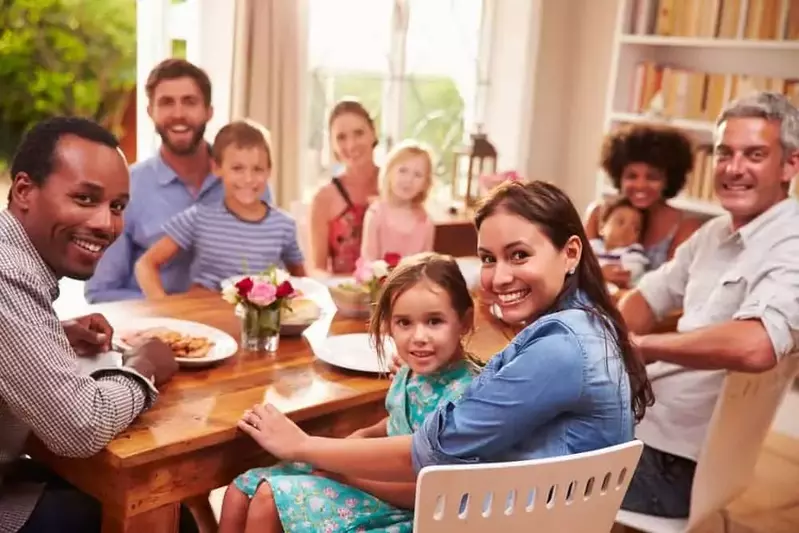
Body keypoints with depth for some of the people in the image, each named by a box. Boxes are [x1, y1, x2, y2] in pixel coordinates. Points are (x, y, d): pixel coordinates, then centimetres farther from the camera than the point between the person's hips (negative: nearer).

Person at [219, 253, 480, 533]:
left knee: (270, 498, -15)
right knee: (243, 489, 5)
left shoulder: (461, 395, -26)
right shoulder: (413, 372, -1)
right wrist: (366, 435, 1)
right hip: (379, 481, 9)